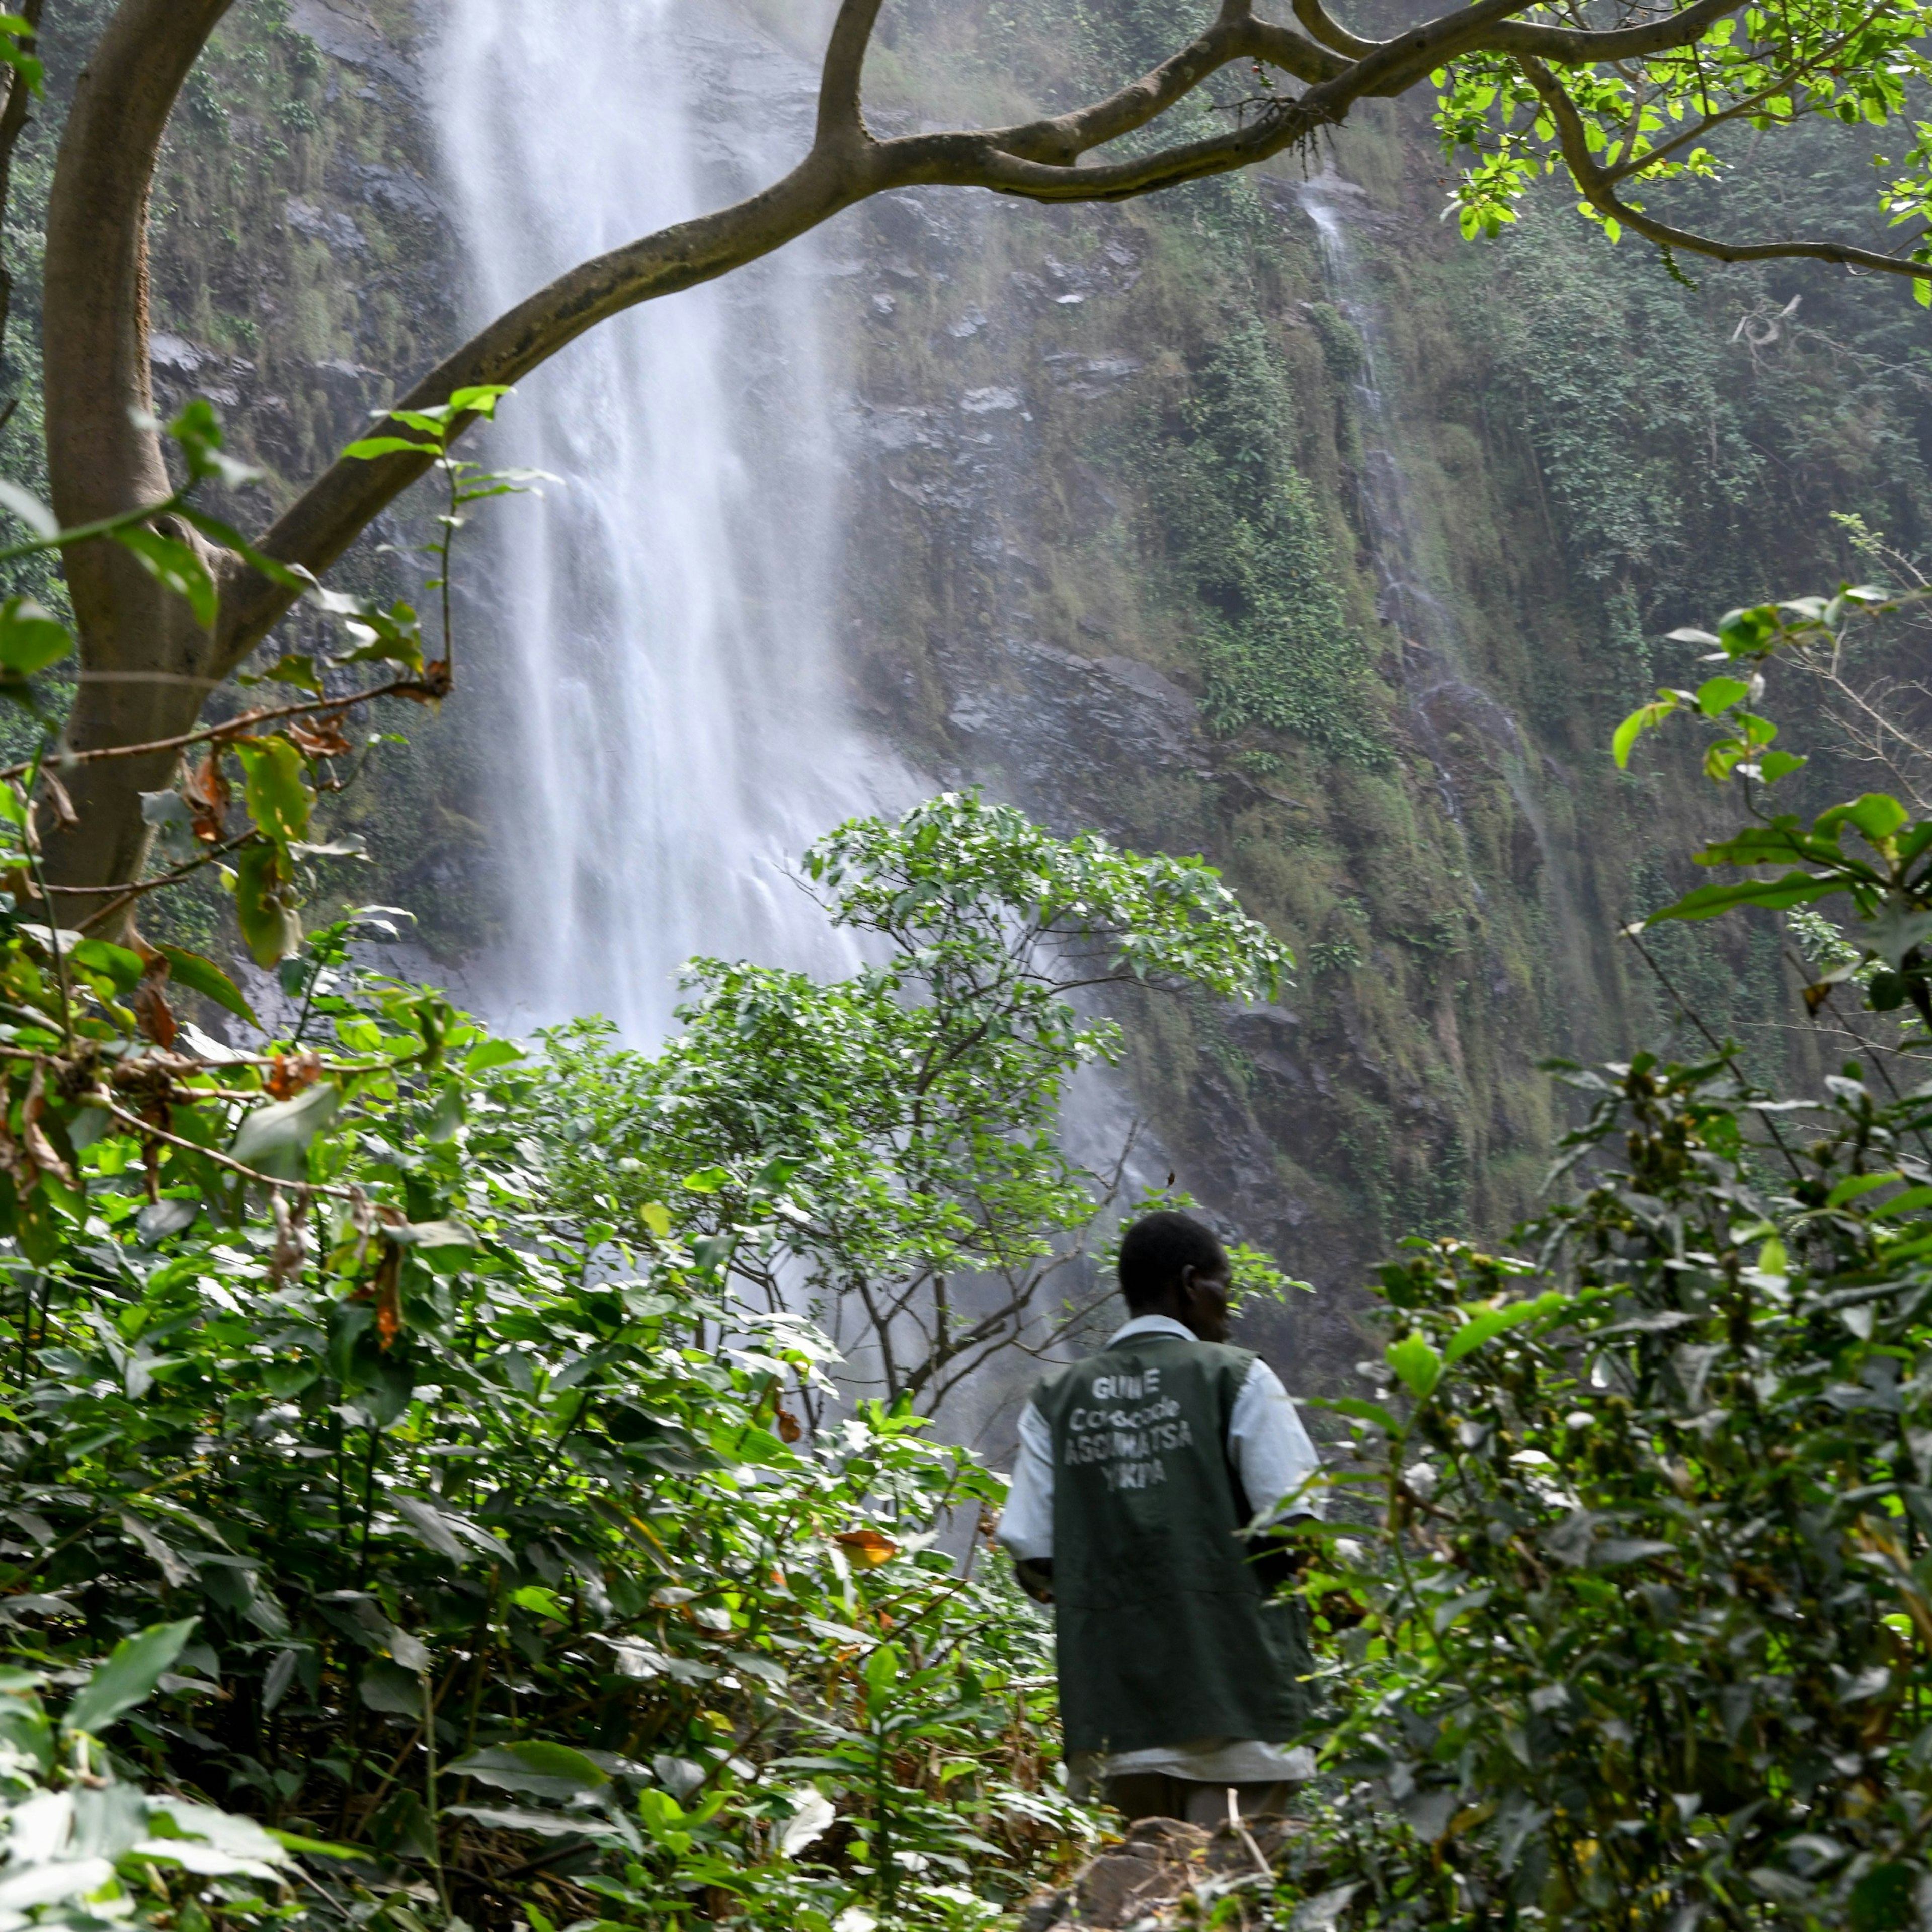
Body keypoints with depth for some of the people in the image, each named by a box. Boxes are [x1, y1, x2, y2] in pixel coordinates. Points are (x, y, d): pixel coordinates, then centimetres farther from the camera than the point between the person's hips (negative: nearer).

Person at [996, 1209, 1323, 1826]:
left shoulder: (1056, 1400, 8)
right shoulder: (1237, 1378, -2)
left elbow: (1030, 1551, 2)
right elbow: (1292, 1523, -10)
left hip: (1112, 1693, 4)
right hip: (1233, 1682, -4)